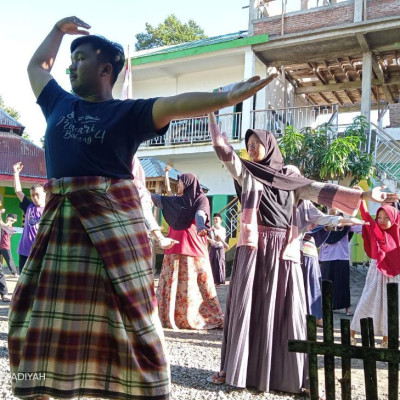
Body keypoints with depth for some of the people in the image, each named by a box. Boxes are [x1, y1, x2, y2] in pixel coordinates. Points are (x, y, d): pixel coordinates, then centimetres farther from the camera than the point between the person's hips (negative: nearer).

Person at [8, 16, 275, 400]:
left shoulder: (127, 112, 1)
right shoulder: (59, 104, 16)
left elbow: (176, 105, -14)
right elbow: (36, 65, 34)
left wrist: (227, 97, -26)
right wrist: (59, 29, 34)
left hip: (110, 219, -5)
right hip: (60, 219, 5)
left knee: (123, 310, -1)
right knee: (42, 311, 9)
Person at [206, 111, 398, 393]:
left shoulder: (290, 180, 15)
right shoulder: (246, 172, 11)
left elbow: (322, 191, 9)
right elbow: (223, 149, 0)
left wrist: (365, 195, 2)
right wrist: (211, 114, -7)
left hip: (284, 252, 1)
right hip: (254, 249, -1)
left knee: (285, 311, 1)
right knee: (245, 306, -1)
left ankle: (290, 374, 7)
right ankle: (234, 367, 8)